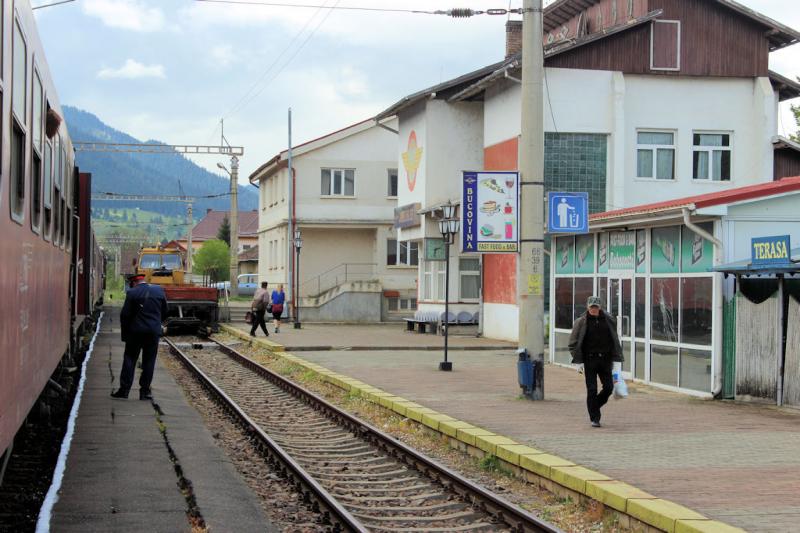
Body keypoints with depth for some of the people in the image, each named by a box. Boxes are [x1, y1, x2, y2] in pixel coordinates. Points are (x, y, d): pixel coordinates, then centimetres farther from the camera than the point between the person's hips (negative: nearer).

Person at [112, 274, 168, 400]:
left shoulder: (132, 293, -7)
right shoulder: (159, 291, 4)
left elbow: (125, 314, -7)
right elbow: (164, 312, 10)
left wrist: (124, 333, 3)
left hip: (135, 332, -2)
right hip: (154, 332, 2)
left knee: (130, 359, 6)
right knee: (149, 361, 7)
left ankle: (124, 389, 4)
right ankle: (145, 391, 6)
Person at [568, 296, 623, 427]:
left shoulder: (609, 321, 5)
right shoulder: (581, 322, -2)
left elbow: (615, 341, 12)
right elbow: (574, 343, -1)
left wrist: (615, 358, 6)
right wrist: (578, 362, -8)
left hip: (605, 359, 3)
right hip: (589, 360, -3)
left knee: (609, 387, 0)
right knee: (592, 390, -4)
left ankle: (594, 406, 26)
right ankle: (594, 418, 5)